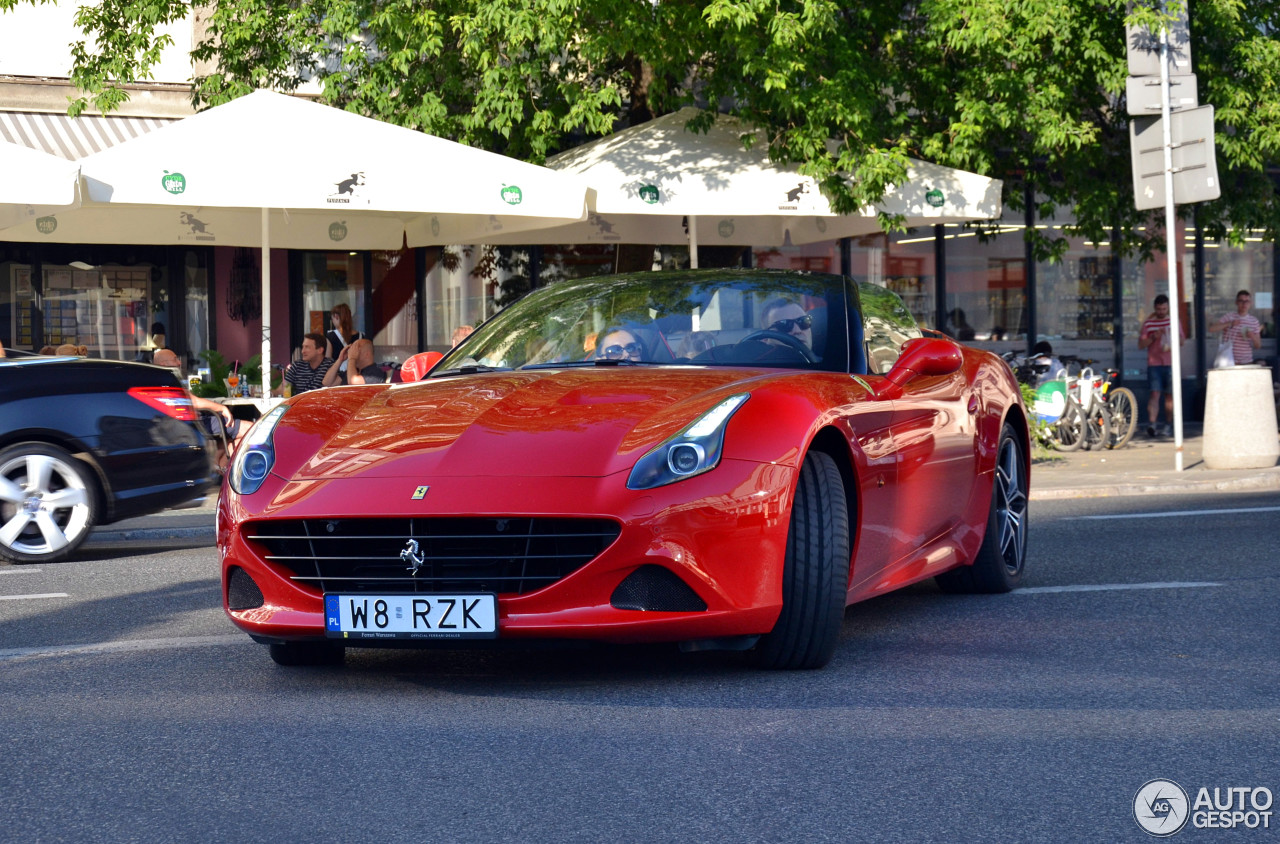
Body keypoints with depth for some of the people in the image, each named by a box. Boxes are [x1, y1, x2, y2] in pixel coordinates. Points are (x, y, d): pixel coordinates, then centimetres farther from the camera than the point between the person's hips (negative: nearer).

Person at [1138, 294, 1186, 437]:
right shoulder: (1148, 323, 6)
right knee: (1155, 394, -13)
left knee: (1170, 395, 5)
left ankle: (1168, 425, 13)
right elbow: (1141, 344, 3)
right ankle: (1152, 424, -22)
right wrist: (1153, 337, -13)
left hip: (1171, 364, 2)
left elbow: (1182, 341, 15)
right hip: (1154, 364, -2)